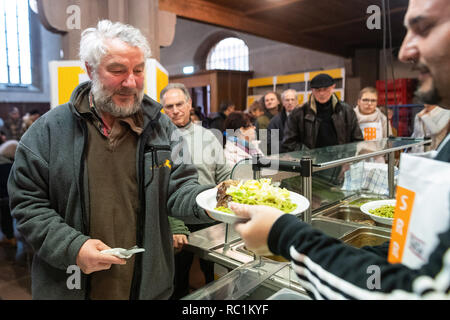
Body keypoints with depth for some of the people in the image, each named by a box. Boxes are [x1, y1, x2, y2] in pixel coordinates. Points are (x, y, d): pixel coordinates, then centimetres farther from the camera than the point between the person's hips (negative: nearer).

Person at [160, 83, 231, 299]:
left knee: (216, 275, 18)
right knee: (178, 283, 12)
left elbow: (225, 177, 8)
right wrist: (174, 229, -17)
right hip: (178, 224, -3)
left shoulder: (208, 137, 6)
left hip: (212, 219, 3)